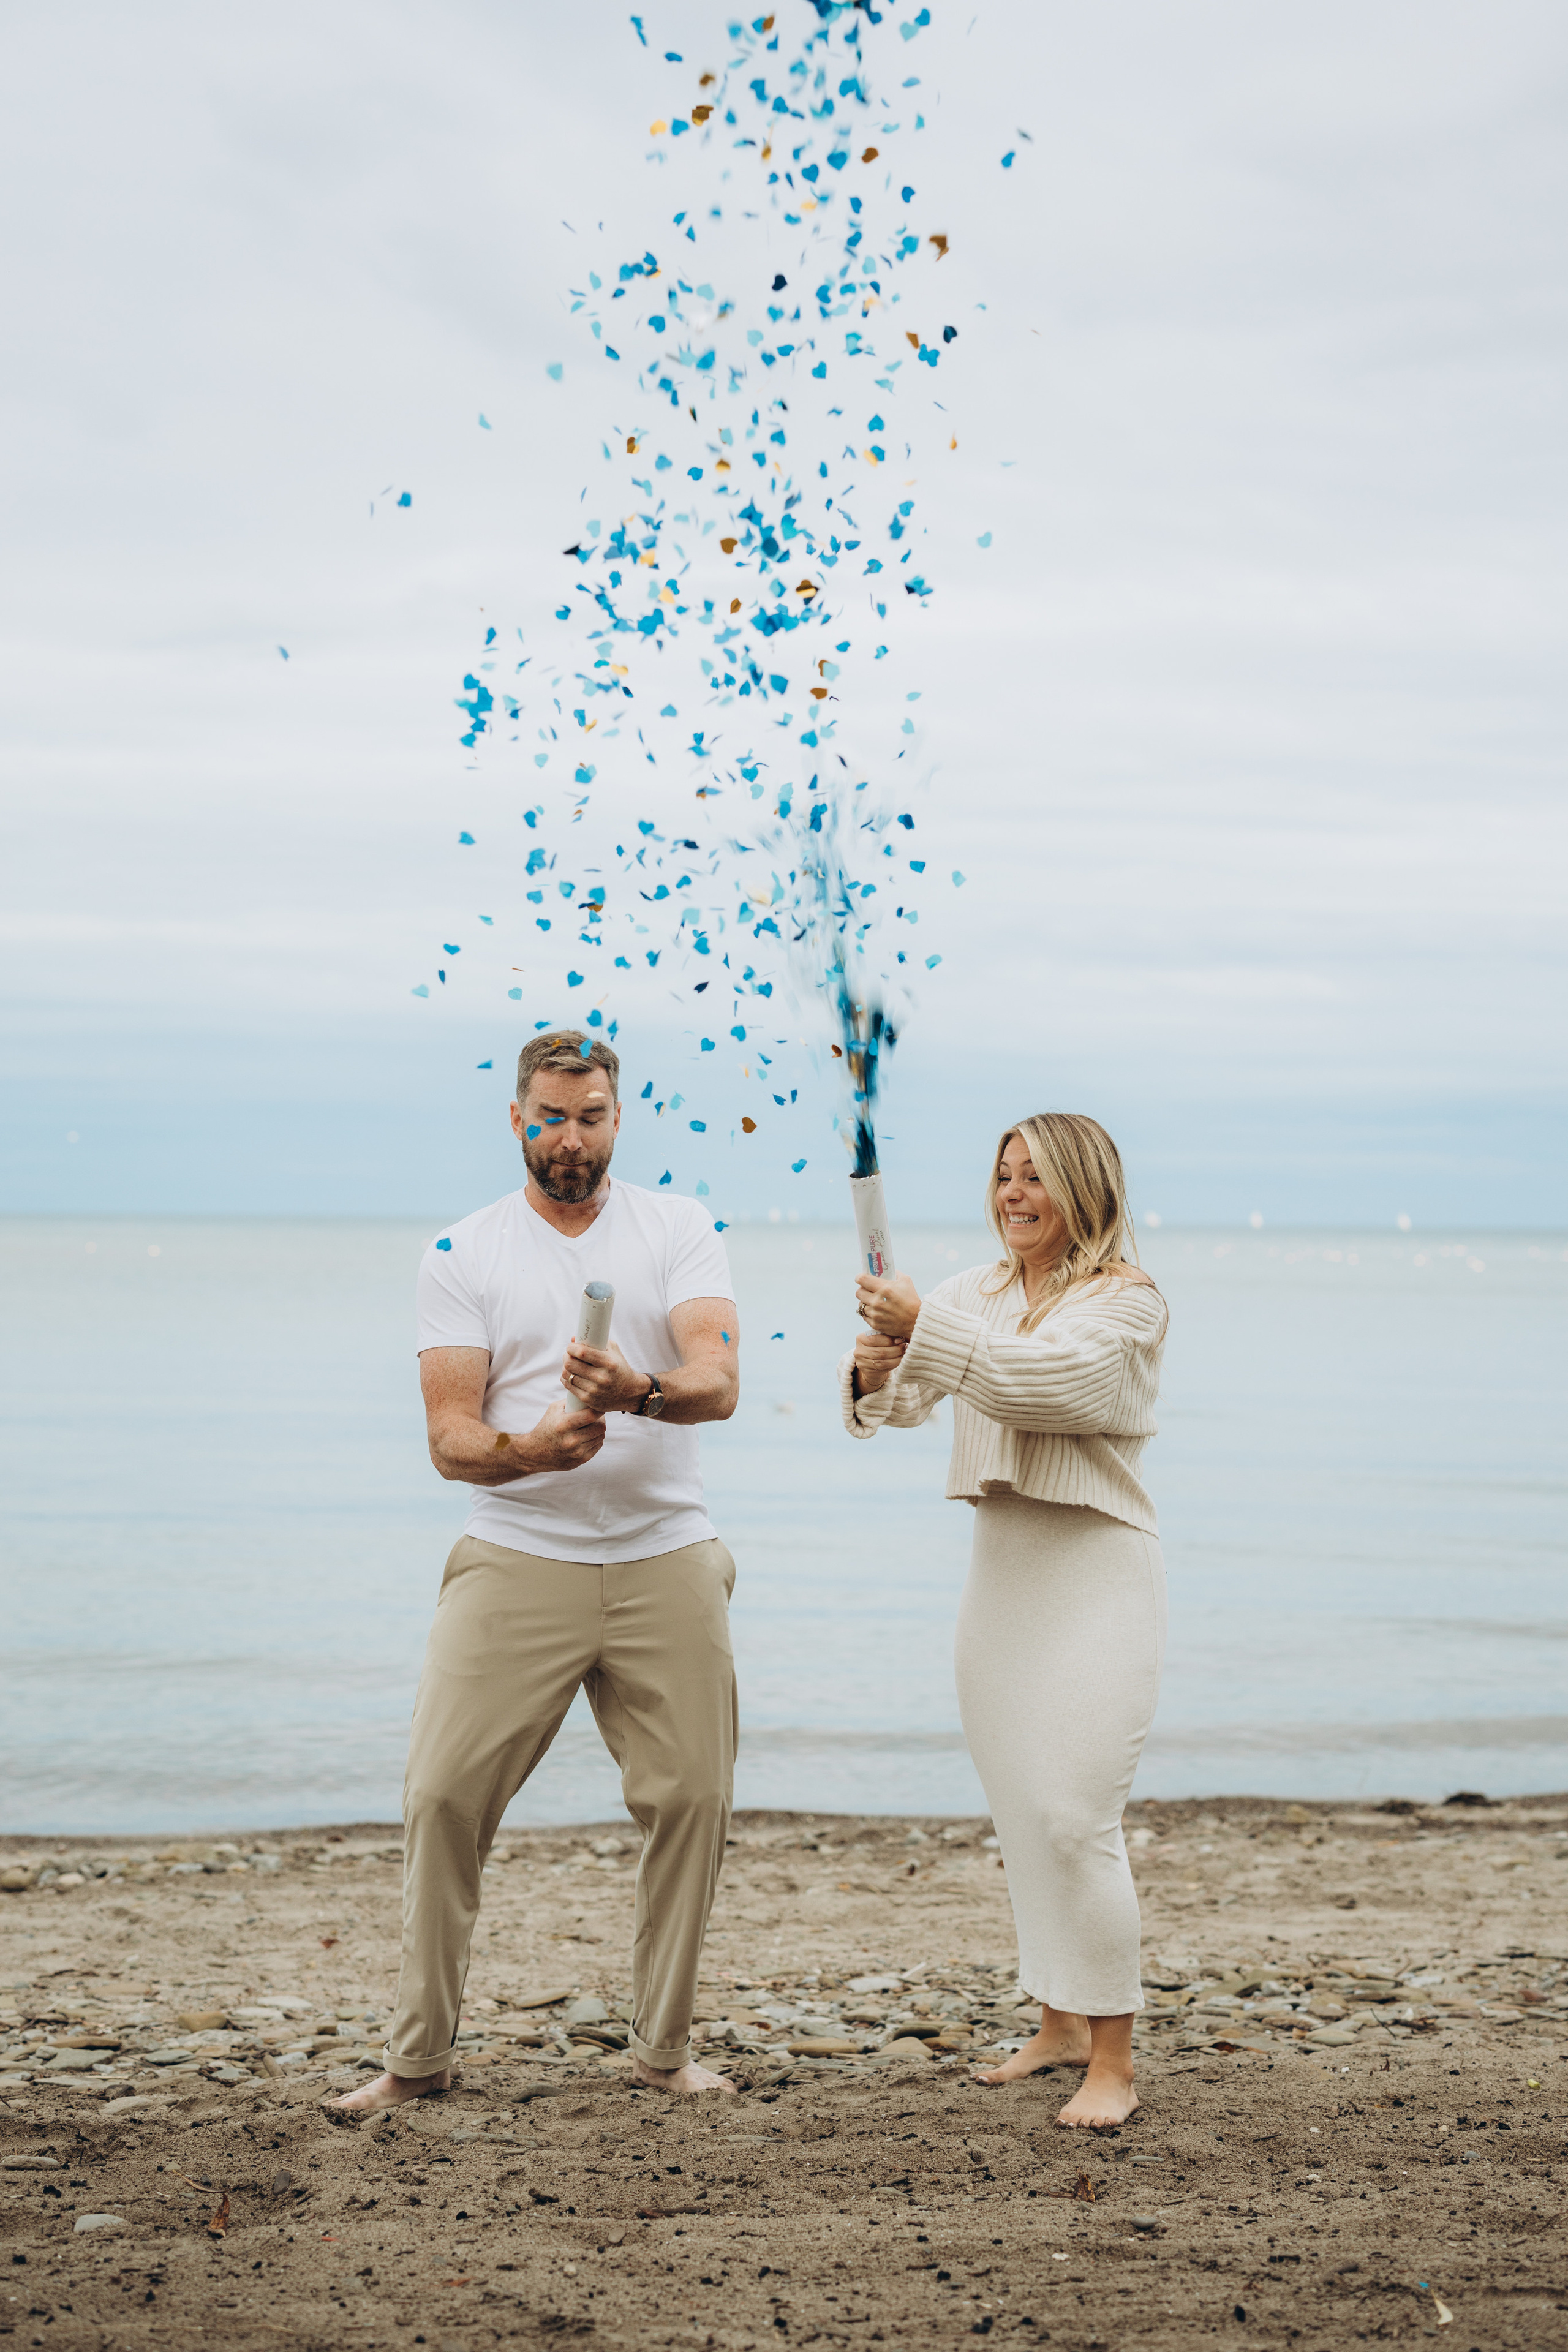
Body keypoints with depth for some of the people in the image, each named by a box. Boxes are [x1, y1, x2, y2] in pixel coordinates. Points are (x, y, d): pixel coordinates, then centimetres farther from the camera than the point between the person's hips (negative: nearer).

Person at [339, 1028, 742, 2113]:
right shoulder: (462, 1254, 4)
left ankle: (666, 2046, 18)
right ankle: (421, 2053, 7)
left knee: (692, 1797, 2)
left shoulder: (682, 1229, 6)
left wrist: (638, 1392, -31)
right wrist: (526, 1450, -25)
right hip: (518, 1559, -1)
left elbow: (720, 1382, -10)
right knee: (444, 1796, -6)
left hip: (665, 1560, 1)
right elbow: (451, 1438, -3)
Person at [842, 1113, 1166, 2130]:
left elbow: (1043, 1377, -24)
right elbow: (904, 1398, 1)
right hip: (1001, 1573, 7)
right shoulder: (977, 1293, 11)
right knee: (1020, 1816, 12)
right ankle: (1060, 2024, 26)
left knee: (1077, 1819, -12)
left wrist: (925, 1328, -30)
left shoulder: (1129, 1300, -8)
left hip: (1098, 1576, -7)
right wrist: (876, 1372, -22)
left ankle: (1115, 2062, -5)